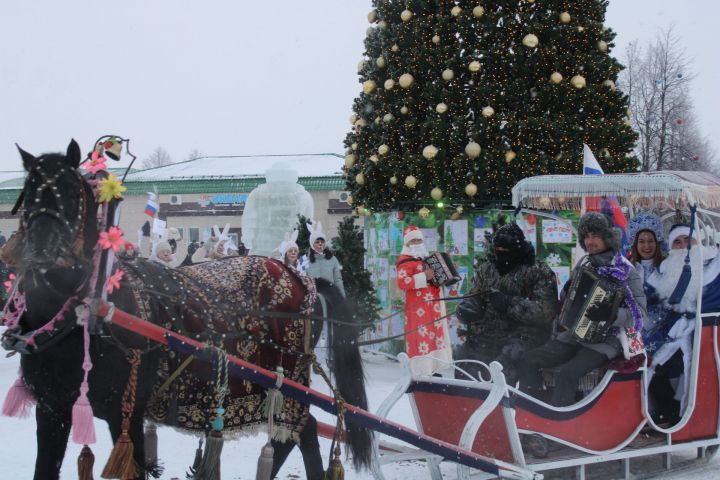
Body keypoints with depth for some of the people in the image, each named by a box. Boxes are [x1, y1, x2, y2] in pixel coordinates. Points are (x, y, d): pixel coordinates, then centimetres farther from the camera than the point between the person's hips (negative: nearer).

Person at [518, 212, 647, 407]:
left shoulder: (625, 271, -7)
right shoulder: (583, 264, 12)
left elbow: (640, 313, -12)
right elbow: (570, 293, 29)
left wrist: (613, 316, -29)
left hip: (604, 341, -7)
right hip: (574, 334, 7)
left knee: (567, 374, -31)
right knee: (529, 361, -7)